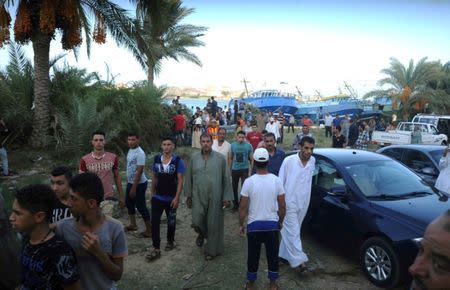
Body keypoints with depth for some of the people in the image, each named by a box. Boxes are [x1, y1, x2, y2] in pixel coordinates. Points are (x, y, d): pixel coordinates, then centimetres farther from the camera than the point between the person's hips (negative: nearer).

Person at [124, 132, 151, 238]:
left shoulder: (140, 153, -22)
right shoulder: (130, 150, 6)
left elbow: (139, 171, -24)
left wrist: (134, 187, -22)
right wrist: (128, 181, 17)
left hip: (139, 184, -9)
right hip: (130, 182, 9)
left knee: (141, 206, -2)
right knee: (129, 202, 21)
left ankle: (149, 230, 10)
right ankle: (133, 225, 40)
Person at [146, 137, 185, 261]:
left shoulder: (178, 161, -11)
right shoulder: (156, 159, -1)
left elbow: (180, 180, -13)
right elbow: (154, 177, 8)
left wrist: (177, 197, -18)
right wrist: (152, 194, 9)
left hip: (171, 198, -2)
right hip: (157, 197, 2)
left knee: (171, 222, 16)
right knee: (154, 222, -6)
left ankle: (170, 241, 39)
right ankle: (156, 249, 3)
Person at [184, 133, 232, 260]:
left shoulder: (220, 158, -5)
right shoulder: (194, 158, 1)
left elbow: (226, 179, -1)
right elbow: (189, 177, 8)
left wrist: (226, 197, -3)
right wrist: (188, 195, 9)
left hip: (215, 197, -1)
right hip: (198, 197, 2)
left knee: (213, 224, 6)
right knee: (197, 223, -3)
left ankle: (212, 250, 27)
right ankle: (202, 234, 34)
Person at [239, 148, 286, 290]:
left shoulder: (249, 181, -14)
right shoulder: (276, 180, -9)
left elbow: (243, 207, -9)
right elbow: (282, 206, -3)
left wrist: (241, 224, 5)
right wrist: (280, 221, 13)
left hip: (254, 225, -1)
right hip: (272, 224, 1)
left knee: (253, 256, 15)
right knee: (273, 255, 17)